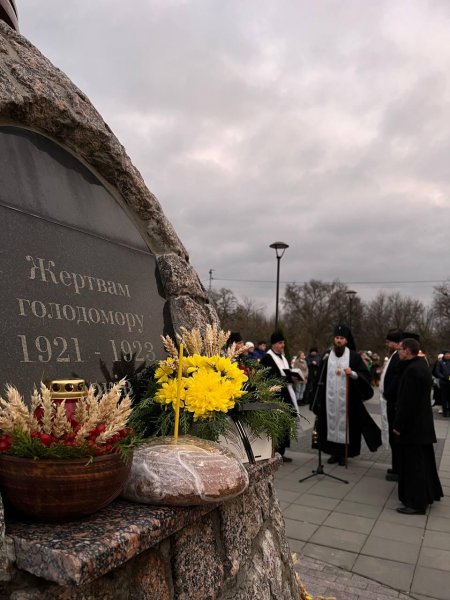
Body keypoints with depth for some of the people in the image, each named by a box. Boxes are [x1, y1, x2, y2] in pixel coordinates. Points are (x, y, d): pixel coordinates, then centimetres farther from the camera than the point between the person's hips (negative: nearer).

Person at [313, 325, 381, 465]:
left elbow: (366, 375, -3)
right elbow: (322, 378, 12)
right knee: (332, 423, 6)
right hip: (330, 398, 3)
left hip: (347, 398, -3)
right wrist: (319, 398, 9)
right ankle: (334, 452, 16)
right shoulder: (327, 356, 8)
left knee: (345, 424, 1)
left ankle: (344, 453, 13)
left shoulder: (354, 356, -2)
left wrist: (353, 373, -23)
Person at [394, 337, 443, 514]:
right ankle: (429, 493, 33)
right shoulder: (421, 365, 8)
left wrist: (398, 425, -16)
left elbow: (407, 402, -23)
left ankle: (416, 502, 8)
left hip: (412, 424, -10)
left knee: (413, 463, 0)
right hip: (422, 422, 10)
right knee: (423, 460, 20)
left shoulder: (412, 370, -23)